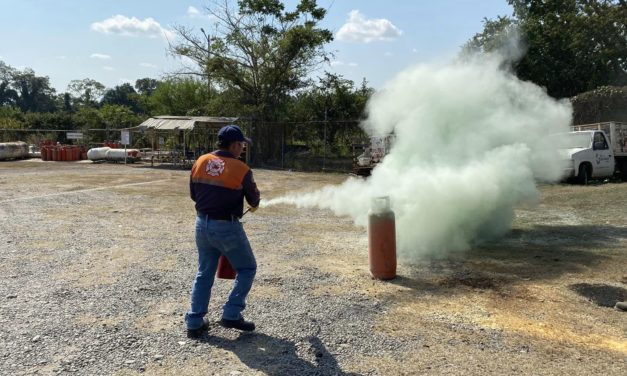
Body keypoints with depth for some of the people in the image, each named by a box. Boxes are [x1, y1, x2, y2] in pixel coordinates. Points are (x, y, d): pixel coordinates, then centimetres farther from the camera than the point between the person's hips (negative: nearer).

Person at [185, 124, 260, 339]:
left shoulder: (200, 162, 1)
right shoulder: (241, 169, -13)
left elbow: (193, 195, 9)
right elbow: (254, 201, 1)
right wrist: (254, 204, 24)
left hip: (202, 224, 6)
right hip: (227, 227, -6)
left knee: (204, 273, 18)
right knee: (247, 269, 14)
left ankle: (194, 323, 20)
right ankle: (231, 315, 10)